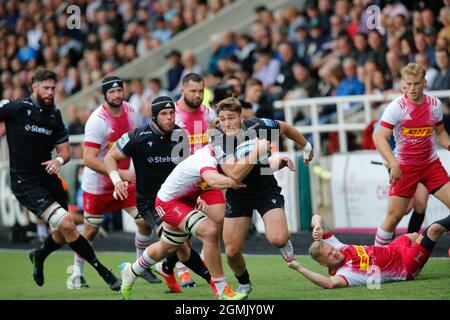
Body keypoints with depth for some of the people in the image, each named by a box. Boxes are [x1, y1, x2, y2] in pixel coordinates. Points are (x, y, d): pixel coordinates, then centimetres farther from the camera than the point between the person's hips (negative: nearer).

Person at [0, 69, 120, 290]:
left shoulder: (54, 115, 6)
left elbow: (65, 150, 8)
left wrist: (59, 160, -13)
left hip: (48, 179, 7)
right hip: (26, 184, -7)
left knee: (62, 236, 15)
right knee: (66, 225, -20)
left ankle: (38, 256, 48)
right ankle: (102, 271, -12)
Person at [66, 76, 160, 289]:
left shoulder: (132, 112, -4)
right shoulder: (97, 120, -23)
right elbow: (89, 159, -27)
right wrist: (121, 173, -30)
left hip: (126, 178, 5)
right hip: (98, 183, -5)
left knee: (145, 221, -4)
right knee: (90, 230, 4)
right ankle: (77, 273, 21)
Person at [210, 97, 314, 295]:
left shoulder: (259, 126, -20)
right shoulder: (218, 139, -24)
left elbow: (285, 128, 4)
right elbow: (236, 175, -36)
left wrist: (306, 147, 18)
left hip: (266, 189, -1)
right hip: (238, 195, 1)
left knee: (277, 239, -23)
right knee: (232, 251, -2)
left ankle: (284, 242, 16)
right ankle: (244, 284, 30)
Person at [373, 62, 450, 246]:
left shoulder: (435, 105, 0)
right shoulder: (397, 107, -13)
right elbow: (380, 138, -19)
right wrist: (393, 164, -32)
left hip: (431, 164, 3)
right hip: (404, 167, -3)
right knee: (394, 215, -5)